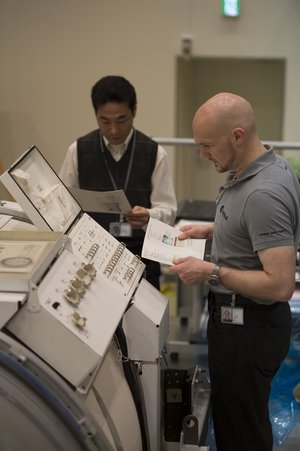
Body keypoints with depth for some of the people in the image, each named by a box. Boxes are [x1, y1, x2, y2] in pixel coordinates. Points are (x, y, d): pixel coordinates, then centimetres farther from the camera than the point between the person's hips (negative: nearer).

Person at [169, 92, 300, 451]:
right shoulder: (265, 165, 3)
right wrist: (211, 231, 9)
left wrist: (212, 272, -24)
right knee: (233, 419, 25)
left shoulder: (263, 193, -29)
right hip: (243, 316, 10)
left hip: (246, 326, -10)